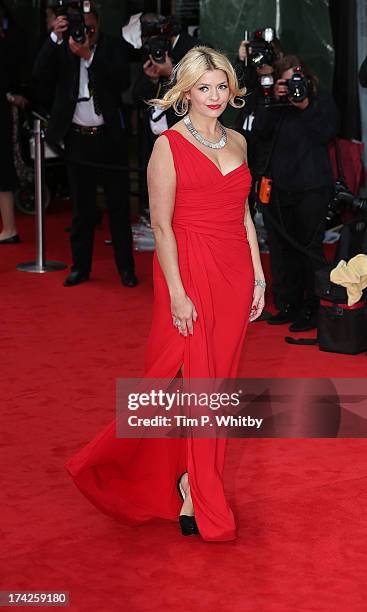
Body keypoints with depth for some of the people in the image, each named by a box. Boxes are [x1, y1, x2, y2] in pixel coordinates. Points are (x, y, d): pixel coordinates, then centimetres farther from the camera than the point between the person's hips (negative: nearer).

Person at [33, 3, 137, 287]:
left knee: (119, 207, 4)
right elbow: (40, 74, -9)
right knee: (82, 208, 10)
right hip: (77, 140, 2)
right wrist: (55, 38, -17)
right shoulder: (62, 49, 4)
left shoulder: (114, 47, 0)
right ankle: (81, 266, 17)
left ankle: (126, 268, 10)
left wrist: (88, 55, -20)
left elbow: (123, 81, -14)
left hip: (109, 138, -2)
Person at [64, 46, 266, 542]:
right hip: (190, 273, -6)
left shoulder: (236, 142, 11)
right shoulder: (169, 145, -8)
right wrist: (177, 293, -15)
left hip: (234, 275, 6)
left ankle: (192, 478, 21)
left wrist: (257, 277, 10)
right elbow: (161, 225, -10)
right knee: (190, 379, -3)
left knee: (217, 379, 10)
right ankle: (196, 496, 7)